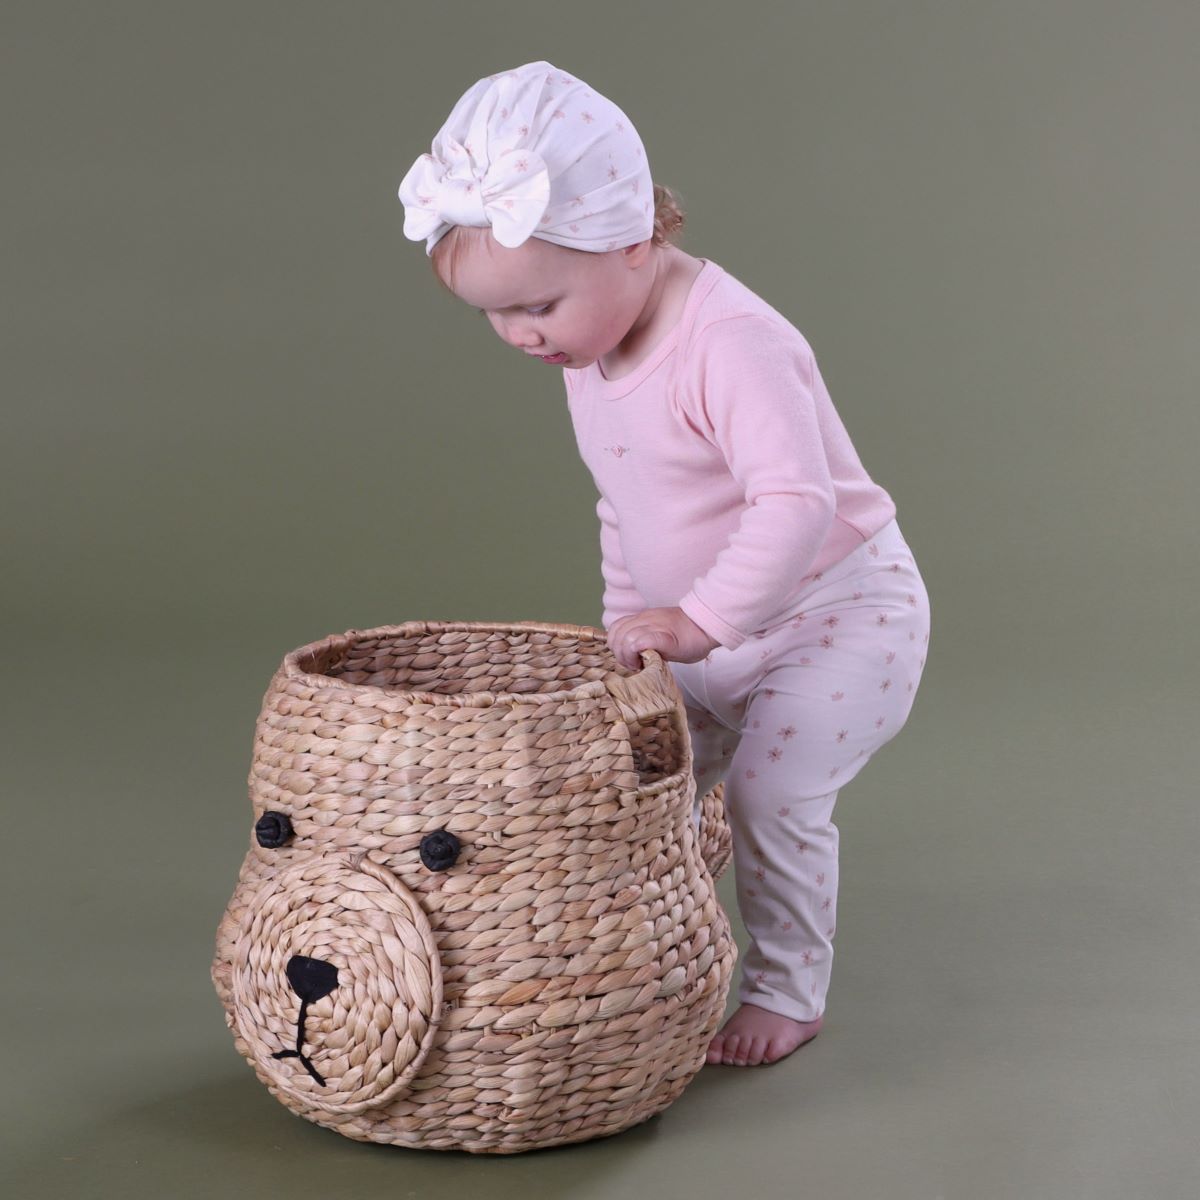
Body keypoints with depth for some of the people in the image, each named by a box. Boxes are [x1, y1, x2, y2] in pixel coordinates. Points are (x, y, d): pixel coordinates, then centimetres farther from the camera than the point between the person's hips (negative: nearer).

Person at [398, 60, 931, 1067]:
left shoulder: (731, 344, -30)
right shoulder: (591, 351, -1)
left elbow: (797, 501, -39)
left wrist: (699, 619, -41)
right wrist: (630, 624, 8)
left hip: (839, 614, -8)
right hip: (718, 634, 8)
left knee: (772, 795, -13)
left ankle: (786, 993, 8)